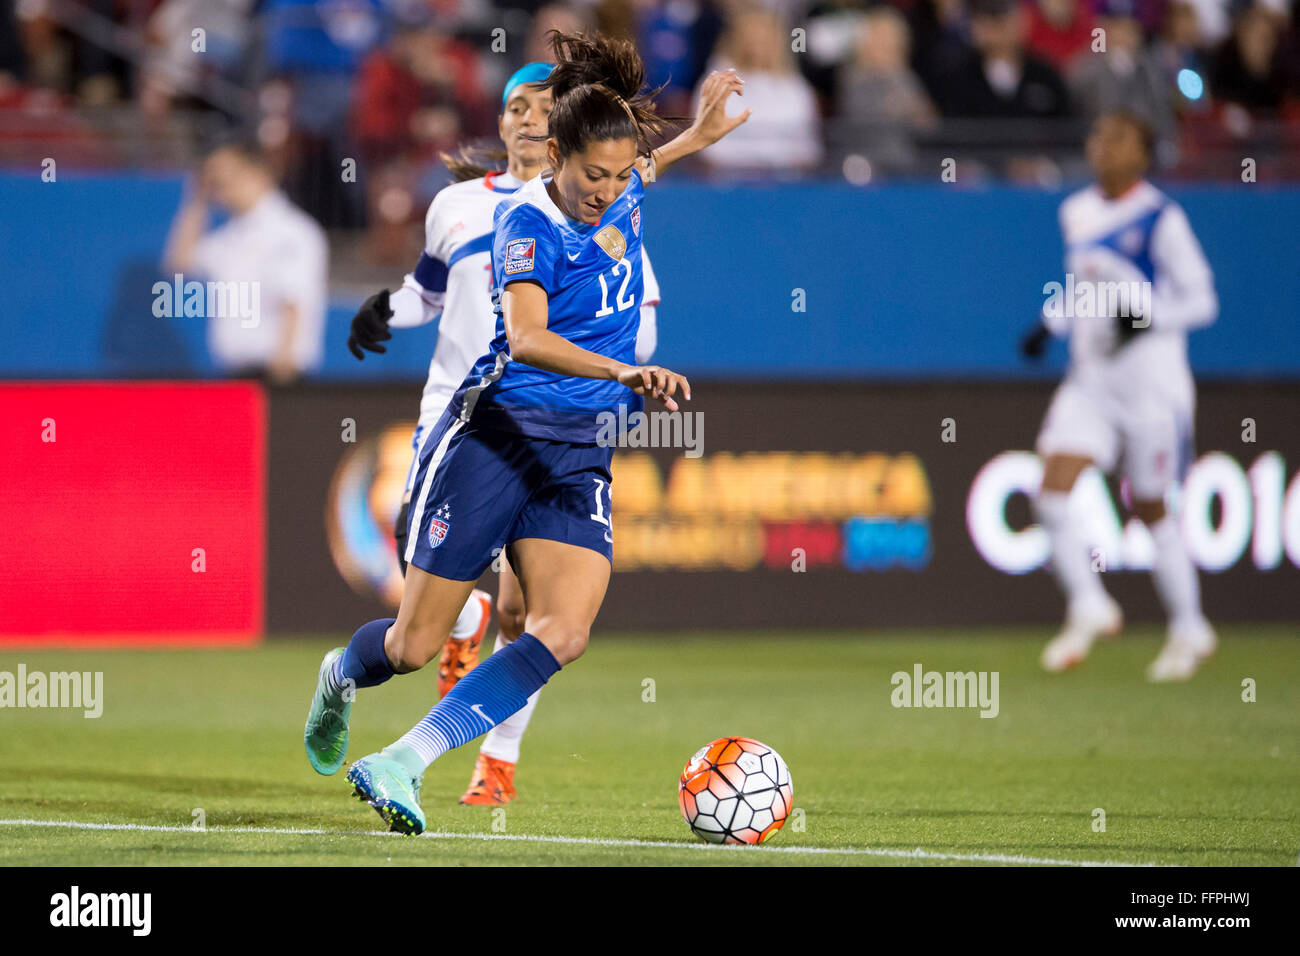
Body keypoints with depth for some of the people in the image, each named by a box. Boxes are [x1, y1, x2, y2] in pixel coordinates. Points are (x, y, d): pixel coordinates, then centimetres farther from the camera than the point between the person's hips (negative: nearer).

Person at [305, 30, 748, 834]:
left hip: (580, 456, 6)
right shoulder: (527, 223, -16)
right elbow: (525, 338, -34)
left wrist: (697, 138, 29)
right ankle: (343, 675, 41)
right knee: (415, 647, 3)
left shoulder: (622, 198, 4)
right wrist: (626, 372, -46)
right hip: (495, 435, -6)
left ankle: (400, 766, -18)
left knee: (563, 634, -18)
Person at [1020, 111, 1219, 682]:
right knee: (1052, 494, -11)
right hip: (1090, 379, 6)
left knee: (1150, 508, 4)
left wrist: (1150, 316, -25)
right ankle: (1089, 609, 4)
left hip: (1150, 382, -5)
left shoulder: (1161, 220, -10)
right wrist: (1051, 323, 8)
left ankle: (1190, 630, 22)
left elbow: (1202, 299, -9)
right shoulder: (1077, 213, 9)